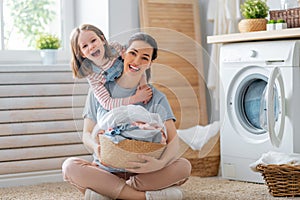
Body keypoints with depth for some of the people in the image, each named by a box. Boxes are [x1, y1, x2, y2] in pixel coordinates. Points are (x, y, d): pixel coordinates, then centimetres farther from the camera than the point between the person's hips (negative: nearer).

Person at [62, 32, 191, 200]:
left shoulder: (156, 98, 2)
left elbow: (173, 140, -8)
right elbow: (87, 134, 5)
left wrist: (160, 163, -31)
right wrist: (96, 147, -21)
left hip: (140, 170, 0)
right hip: (106, 169, 0)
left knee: (184, 166, -26)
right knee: (70, 166, -29)